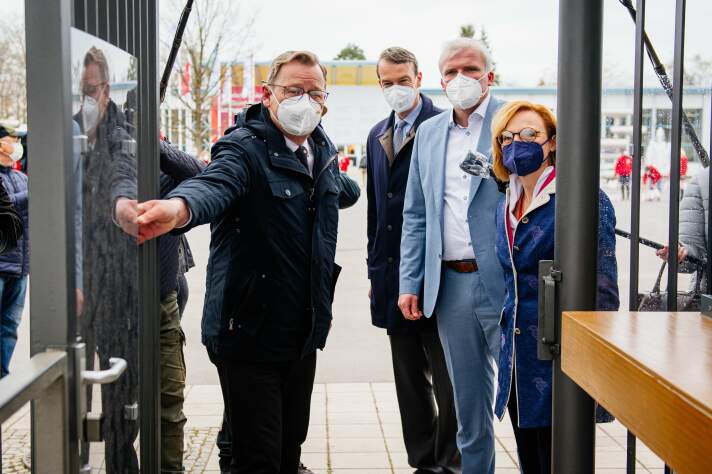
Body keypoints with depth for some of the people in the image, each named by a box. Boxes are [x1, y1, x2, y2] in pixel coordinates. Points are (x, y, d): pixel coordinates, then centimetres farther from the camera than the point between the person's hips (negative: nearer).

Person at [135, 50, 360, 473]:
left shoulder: (323, 149, 9)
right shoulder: (244, 148, -14)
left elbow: (344, 190, 32)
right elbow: (214, 184, -37)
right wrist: (179, 208, -59)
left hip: (304, 333, 7)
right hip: (250, 332, -7)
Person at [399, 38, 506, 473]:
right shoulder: (429, 133, 14)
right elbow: (415, 215, 16)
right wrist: (409, 283, 9)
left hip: (504, 281, -5)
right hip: (450, 284, 5)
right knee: (468, 404, 14)